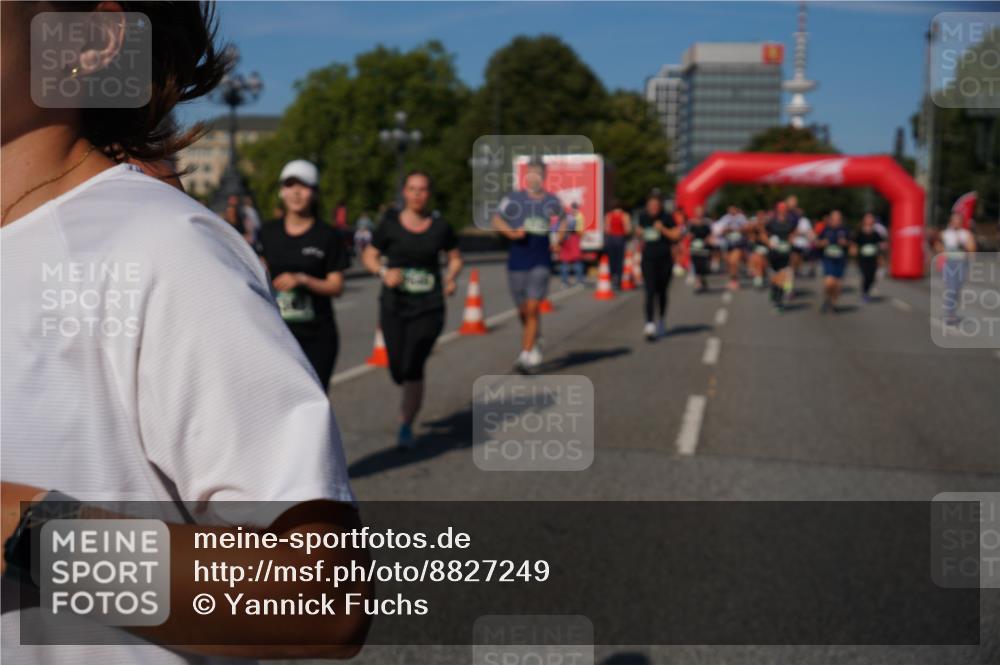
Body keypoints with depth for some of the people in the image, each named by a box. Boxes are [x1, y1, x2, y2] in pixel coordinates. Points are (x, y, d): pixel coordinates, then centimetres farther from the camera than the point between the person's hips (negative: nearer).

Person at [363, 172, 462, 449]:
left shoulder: (440, 226, 2)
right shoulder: (390, 225, -1)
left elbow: (455, 257, 15)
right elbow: (368, 256, 5)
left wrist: (451, 277, -4)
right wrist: (384, 272, -15)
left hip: (429, 307, -1)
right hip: (394, 305, 1)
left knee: (413, 367, -13)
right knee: (398, 371, 5)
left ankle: (406, 426, 5)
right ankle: (410, 402, 42)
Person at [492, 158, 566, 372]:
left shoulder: (552, 202, 7)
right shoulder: (513, 199, 0)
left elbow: (563, 220, 24)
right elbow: (496, 219, 1)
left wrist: (558, 240, 7)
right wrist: (511, 232, -17)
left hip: (541, 262, 0)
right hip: (517, 262, 1)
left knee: (532, 308, -12)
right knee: (524, 311, 10)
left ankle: (526, 355, -10)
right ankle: (533, 345, 37)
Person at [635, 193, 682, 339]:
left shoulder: (667, 218, -7)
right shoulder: (642, 217, 2)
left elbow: (676, 235, -8)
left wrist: (663, 229, -20)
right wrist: (640, 234, 1)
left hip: (665, 259, -1)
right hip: (648, 259, 1)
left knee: (662, 292, 12)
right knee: (650, 292, -13)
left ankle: (661, 321, 34)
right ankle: (650, 324, -20)